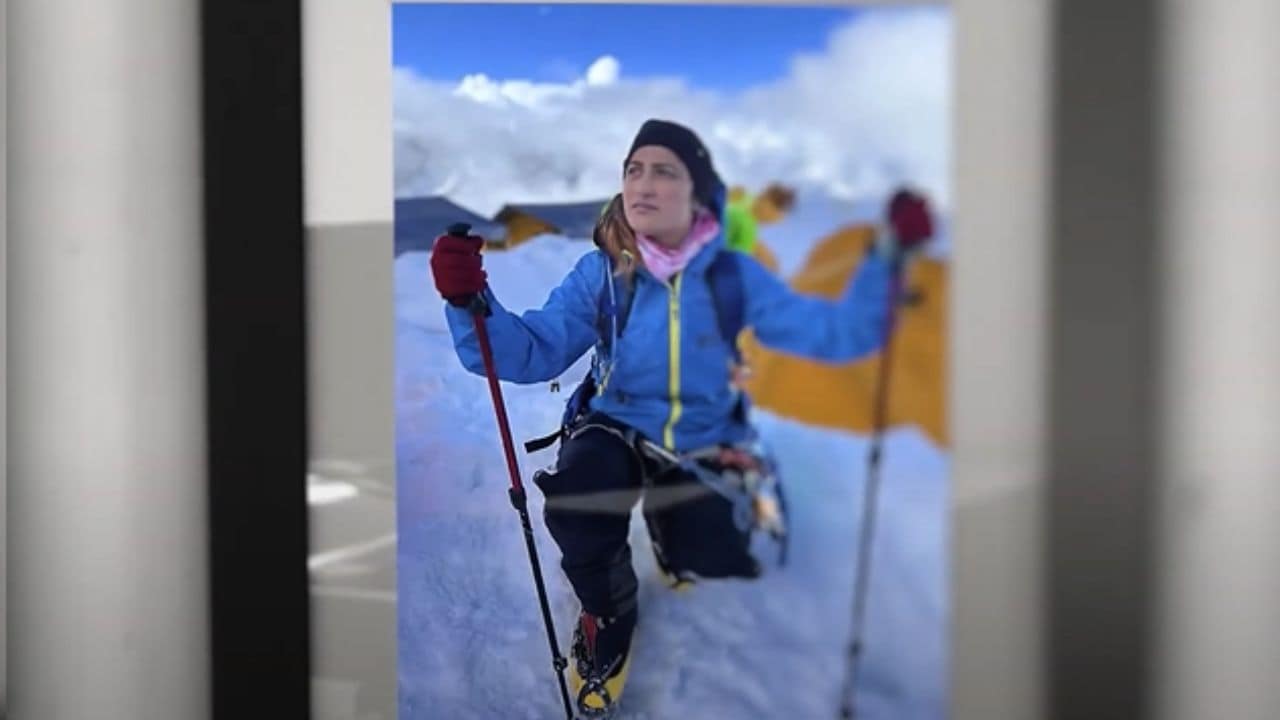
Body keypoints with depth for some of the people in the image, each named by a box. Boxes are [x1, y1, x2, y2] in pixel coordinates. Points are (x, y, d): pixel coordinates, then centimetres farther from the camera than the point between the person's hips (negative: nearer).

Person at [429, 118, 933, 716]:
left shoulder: (733, 276, -10)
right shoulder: (600, 273, -10)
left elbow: (835, 333, -13)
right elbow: (532, 351, -14)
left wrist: (890, 258, -29)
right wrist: (471, 302, -33)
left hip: (703, 444, 1)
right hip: (616, 431, -1)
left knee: (723, 568, -19)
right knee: (574, 500, -34)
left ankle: (668, 521, 21)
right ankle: (609, 614, 0)